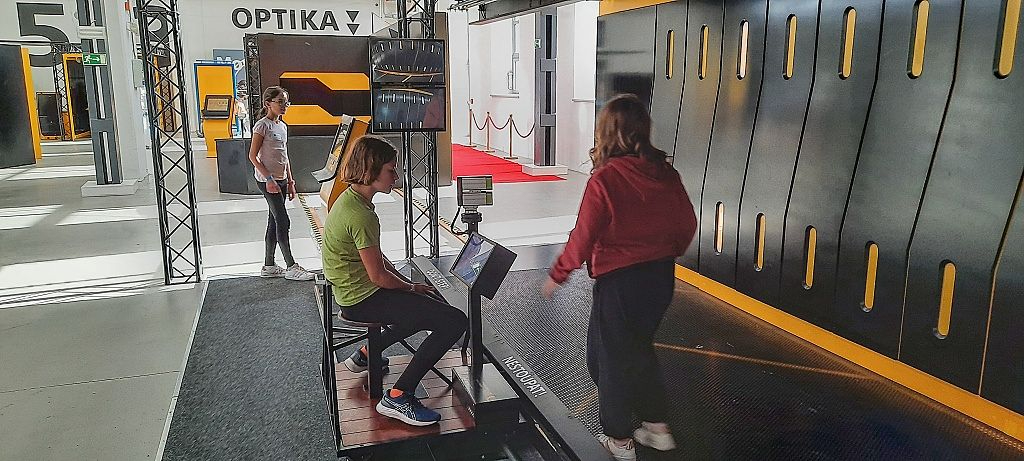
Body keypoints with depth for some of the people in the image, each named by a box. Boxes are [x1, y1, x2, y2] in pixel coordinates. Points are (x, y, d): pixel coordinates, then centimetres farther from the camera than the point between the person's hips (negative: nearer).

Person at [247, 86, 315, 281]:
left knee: (275, 222, 11)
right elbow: (253, 156, -13)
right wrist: (269, 179, -19)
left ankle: (269, 265, 18)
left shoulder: (283, 126, 13)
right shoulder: (262, 126, -11)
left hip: (280, 179, 8)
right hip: (267, 180, -8)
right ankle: (291, 267, -3)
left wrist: (290, 181, 15)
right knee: (283, 221, -8)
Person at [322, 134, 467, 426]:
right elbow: (379, 276, -20)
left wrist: (408, 283, 9)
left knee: (432, 304, 28)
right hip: (363, 299, -11)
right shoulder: (360, 215, -24)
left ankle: (366, 354, 31)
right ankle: (398, 398, -12)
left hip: (353, 291, 11)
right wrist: (412, 287, -3)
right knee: (454, 322, -17)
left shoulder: (351, 199, 8)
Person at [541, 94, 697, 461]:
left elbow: (583, 237, -16)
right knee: (639, 349, 25)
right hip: (661, 276, 6)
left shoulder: (604, 179, -20)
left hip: (619, 280, -6)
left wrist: (557, 274, -2)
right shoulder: (665, 173, -3)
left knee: (611, 357, 13)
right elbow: (687, 224, 5)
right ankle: (656, 427, 33)